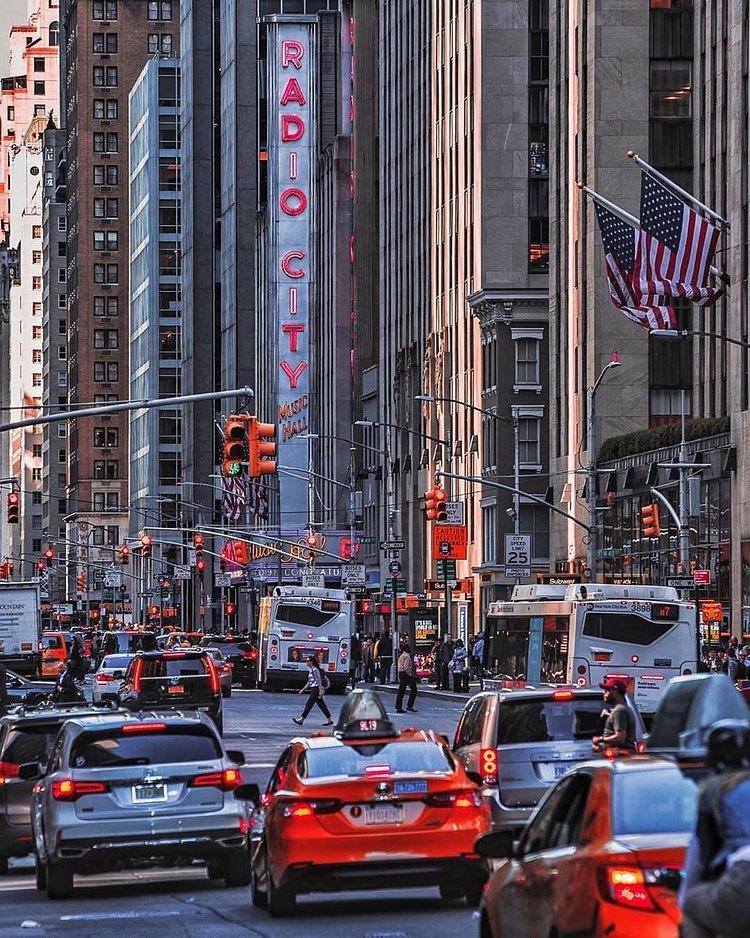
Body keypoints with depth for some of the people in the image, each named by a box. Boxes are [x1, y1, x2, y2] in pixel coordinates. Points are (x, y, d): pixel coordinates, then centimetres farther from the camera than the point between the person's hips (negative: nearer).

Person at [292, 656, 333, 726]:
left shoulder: (315, 670, -13)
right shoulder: (310, 670, 17)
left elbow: (319, 680, -18)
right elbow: (309, 682, 23)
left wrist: (320, 690, -23)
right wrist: (303, 689, 24)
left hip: (316, 689, -10)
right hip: (313, 689, 10)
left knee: (309, 704, -6)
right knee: (322, 705, 10)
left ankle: (301, 720, -3)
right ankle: (329, 720, 12)